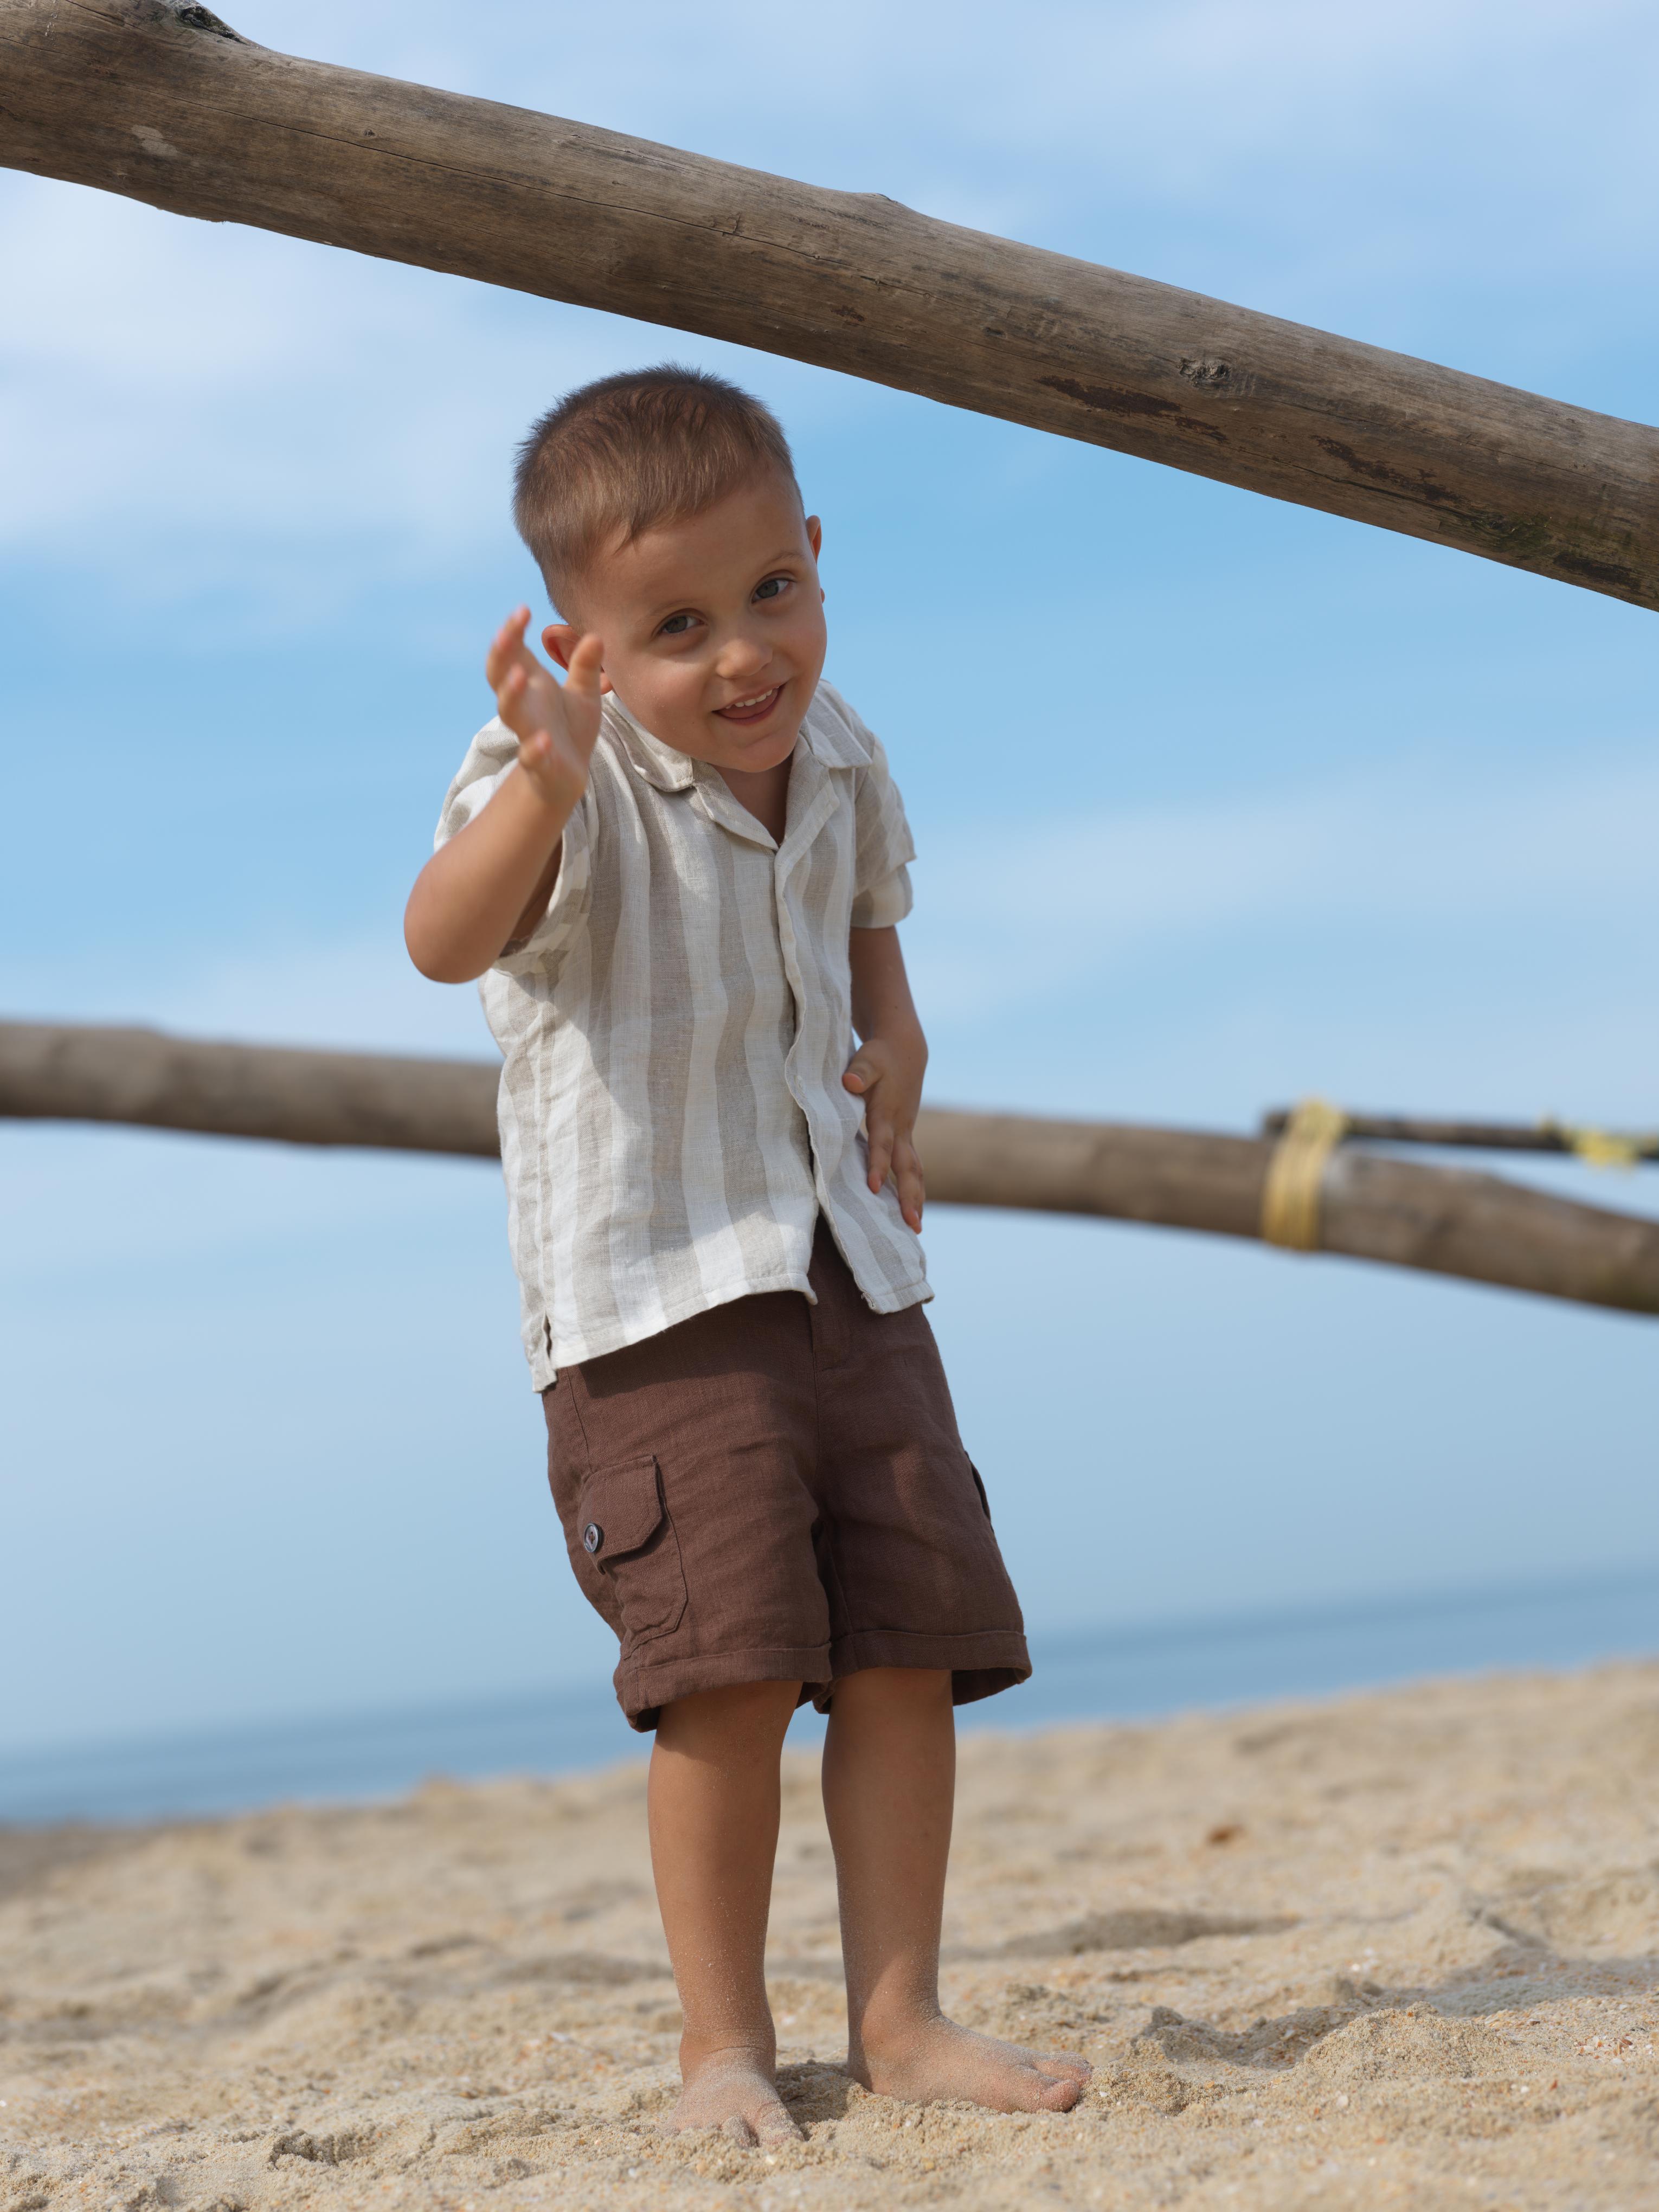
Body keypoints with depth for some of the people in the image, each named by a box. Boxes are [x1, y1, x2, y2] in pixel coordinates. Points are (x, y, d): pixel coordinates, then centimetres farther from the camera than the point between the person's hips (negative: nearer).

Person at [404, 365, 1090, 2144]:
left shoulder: (836, 756, 6)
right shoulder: (568, 780, -14)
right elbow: (446, 943, -34)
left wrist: (896, 1049, 9)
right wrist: (543, 781, -51)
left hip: (848, 1265, 6)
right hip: (651, 1288, -6)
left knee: (912, 1644, 2)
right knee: (732, 1665, -12)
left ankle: (897, 2016, 12)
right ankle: (724, 2040, 3)